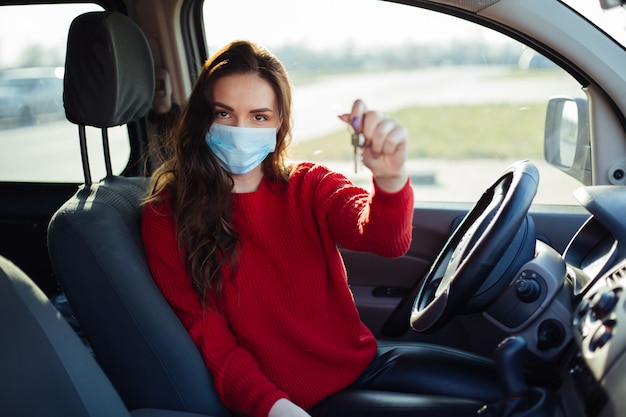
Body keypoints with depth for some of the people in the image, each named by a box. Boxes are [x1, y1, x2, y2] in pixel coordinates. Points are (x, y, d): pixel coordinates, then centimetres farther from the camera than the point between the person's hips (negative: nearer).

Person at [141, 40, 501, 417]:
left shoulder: (309, 186, 3)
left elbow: (386, 241, -17)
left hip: (364, 367, 4)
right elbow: (211, 342, -8)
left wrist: (391, 179, -39)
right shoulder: (168, 219, -5)